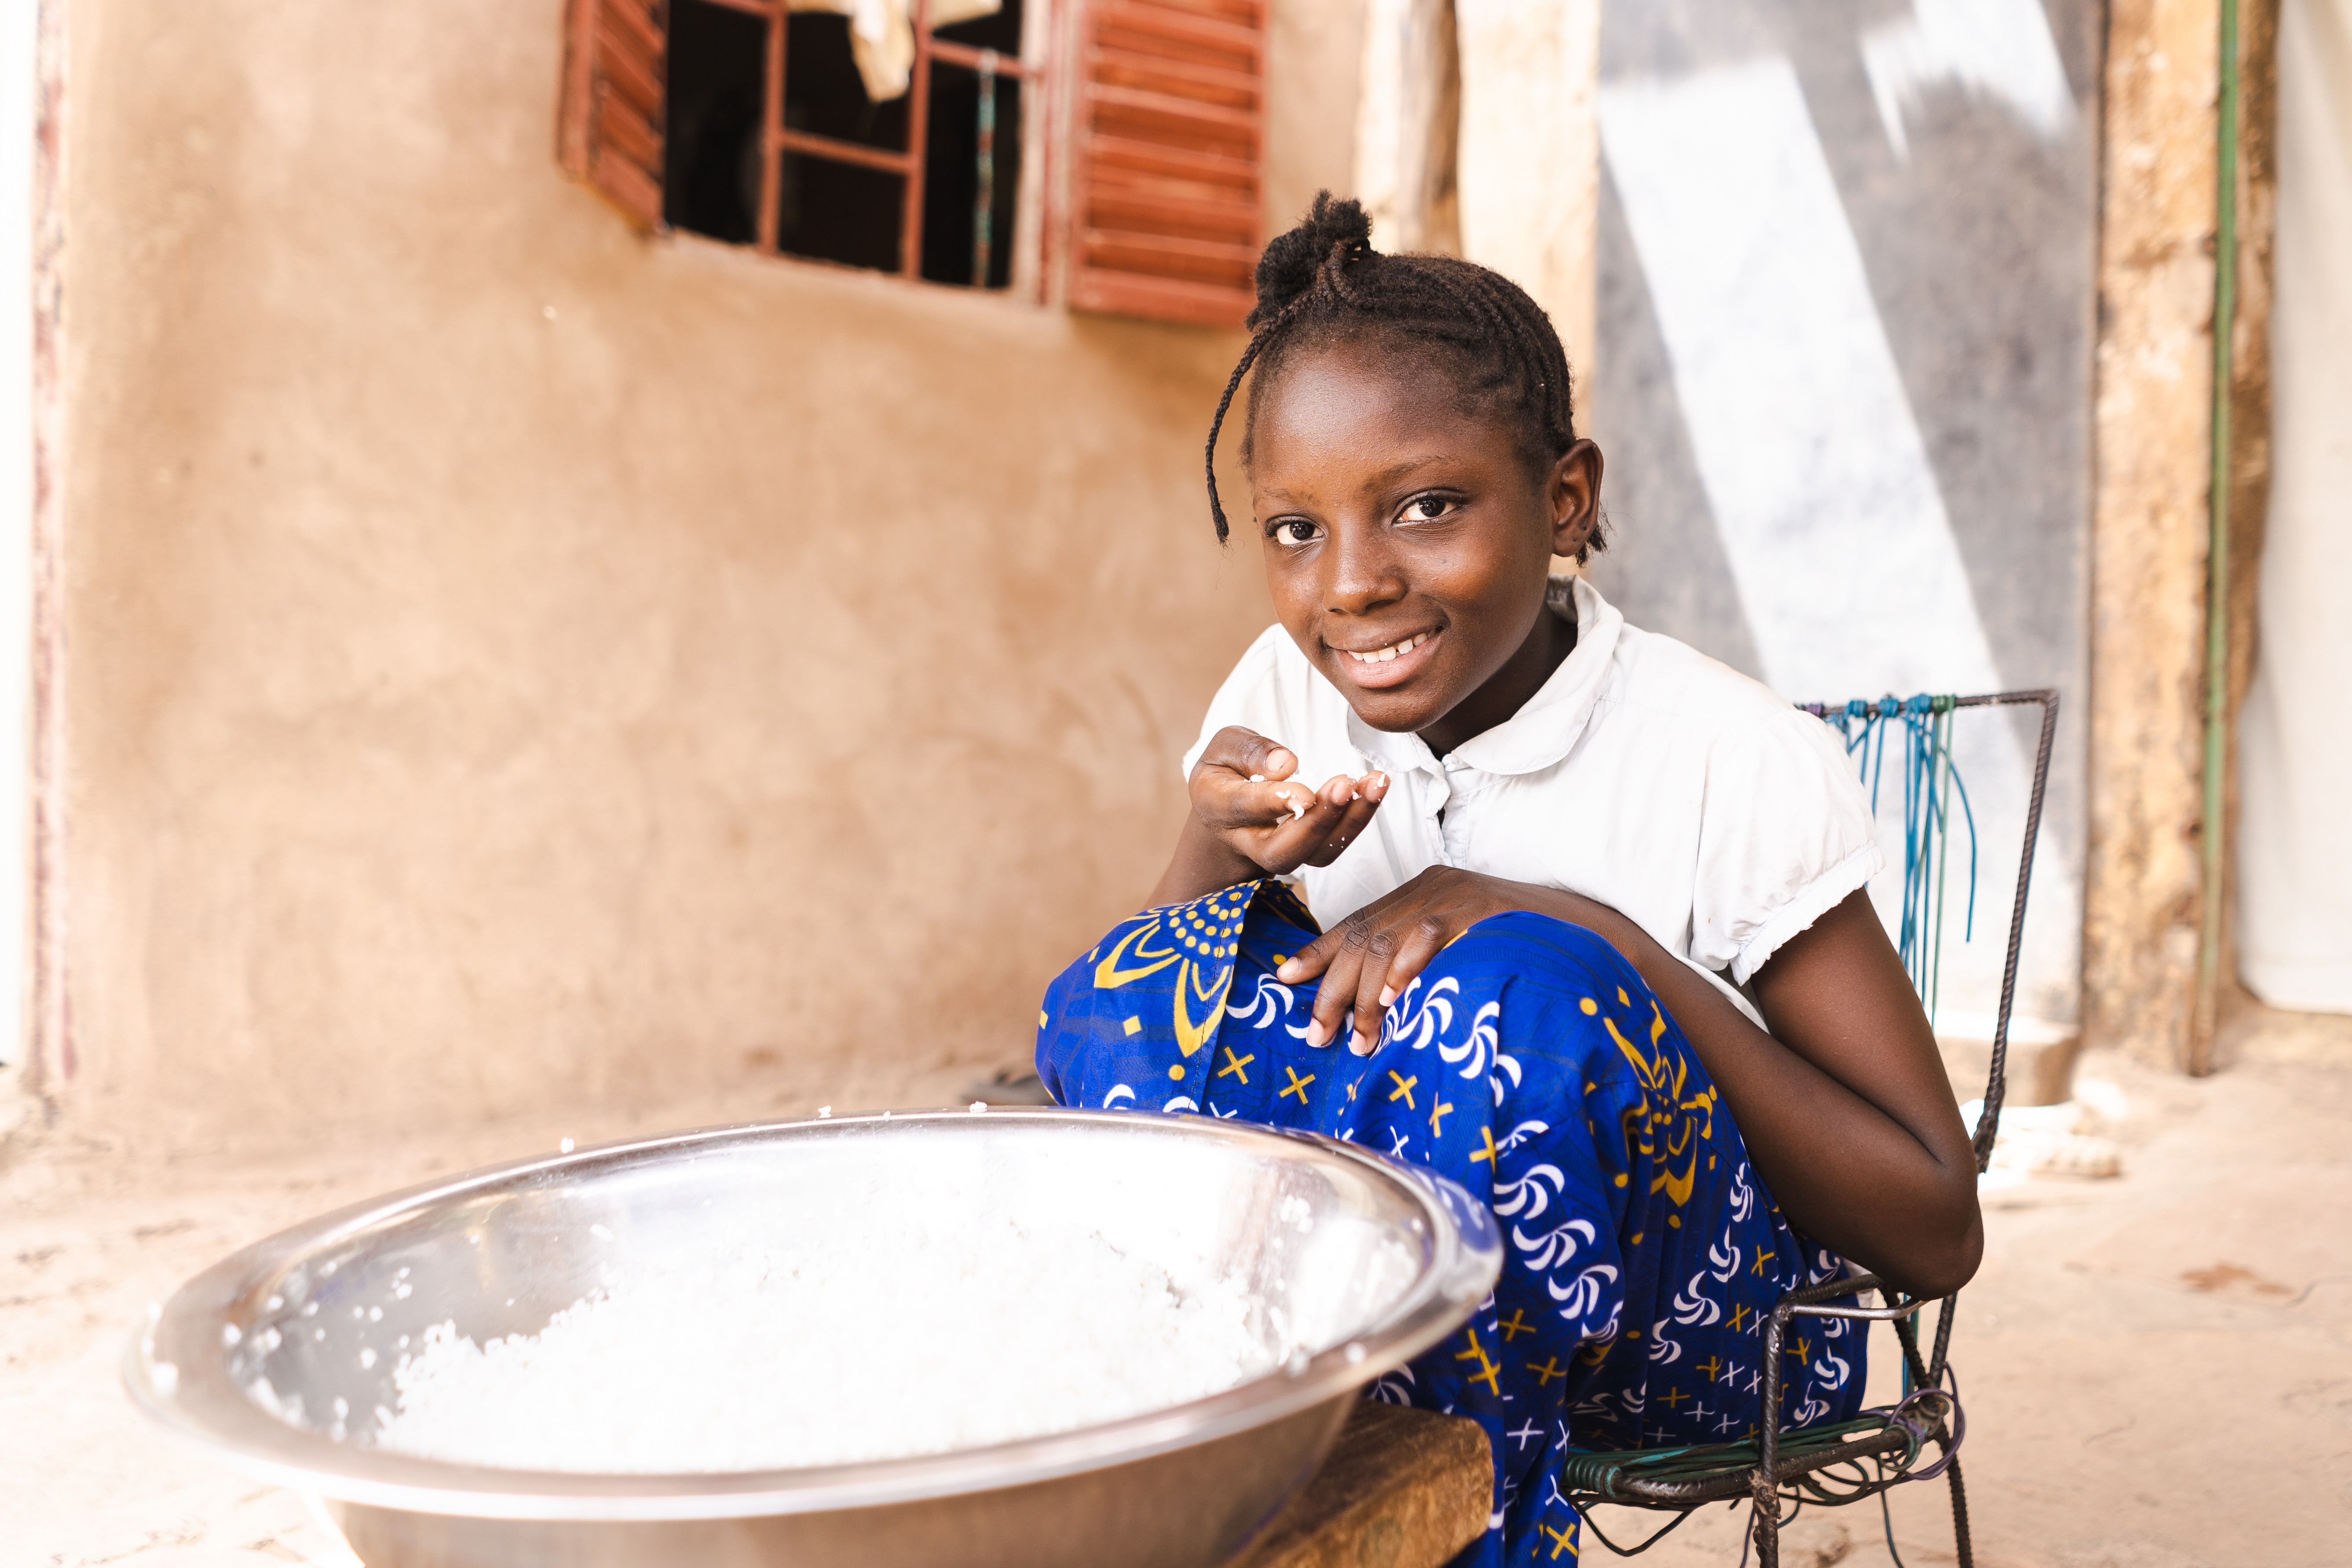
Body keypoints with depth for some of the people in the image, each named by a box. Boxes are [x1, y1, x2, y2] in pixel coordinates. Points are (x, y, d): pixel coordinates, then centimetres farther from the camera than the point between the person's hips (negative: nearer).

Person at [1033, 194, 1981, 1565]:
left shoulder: (1735, 761, -16)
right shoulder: (1288, 697, -4)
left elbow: (1938, 1233, -15)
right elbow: (1120, 1059, -3)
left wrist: (1593, 939, -25)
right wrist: (1224, 860, -25)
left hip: (1679, 1315, -3)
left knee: (1515, 991, -32)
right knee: (1135, 992, -21)